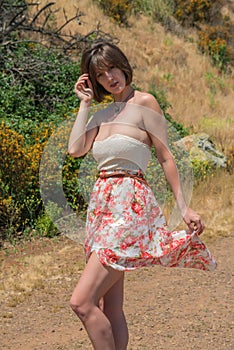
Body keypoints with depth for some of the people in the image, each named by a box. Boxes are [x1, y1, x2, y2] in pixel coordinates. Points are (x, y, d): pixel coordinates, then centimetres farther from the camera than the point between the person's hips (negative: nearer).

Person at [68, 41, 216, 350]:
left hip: (129, 204, -8)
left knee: (82, 302, -16)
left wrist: (184, 207, -6)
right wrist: (85, 103, 8)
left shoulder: (144, 103, -3)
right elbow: (75, 149, 2)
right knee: (110, 310, 9)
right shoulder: (103, 113, 16)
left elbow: (165, 158, -4)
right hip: (101, 205, 8)